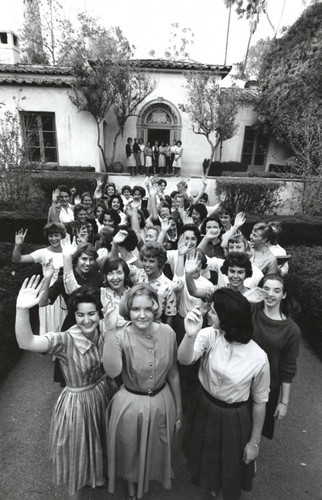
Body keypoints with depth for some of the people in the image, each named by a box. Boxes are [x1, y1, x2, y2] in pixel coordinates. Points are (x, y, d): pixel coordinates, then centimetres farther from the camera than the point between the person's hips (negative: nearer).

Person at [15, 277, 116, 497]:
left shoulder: (104, 329, -16)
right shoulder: (65, 341, -29)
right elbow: (26, 343, -46)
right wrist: (22, 309, -59)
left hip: (104, 393, 5)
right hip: (78, 403, -4)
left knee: (101, 442, 29)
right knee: (79, 449, 21)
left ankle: (98, 475, 62)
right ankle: (75, 491, 54)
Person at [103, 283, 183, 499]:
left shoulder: (167, 332, -16)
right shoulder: (121, 337, -23)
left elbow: (173, 373, -3)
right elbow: (112, 371, -41)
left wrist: (179, 410, 6)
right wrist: (110, 331, -43)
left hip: (162, 403, 2)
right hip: (131, 405, -2)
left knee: (159, 449, 28)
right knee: (131, 453, 24)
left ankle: (159, 475, 65)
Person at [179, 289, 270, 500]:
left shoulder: (258, 357, -25)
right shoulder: (209, 335, -20)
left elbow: (259, 401, -11)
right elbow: (184, 360, -34)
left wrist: (254, 441, -1)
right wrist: (190, 335, -53)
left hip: (234, 418, -3)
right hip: (205, 409, 3)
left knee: (231, 466, 22)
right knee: (205, 457, 30)